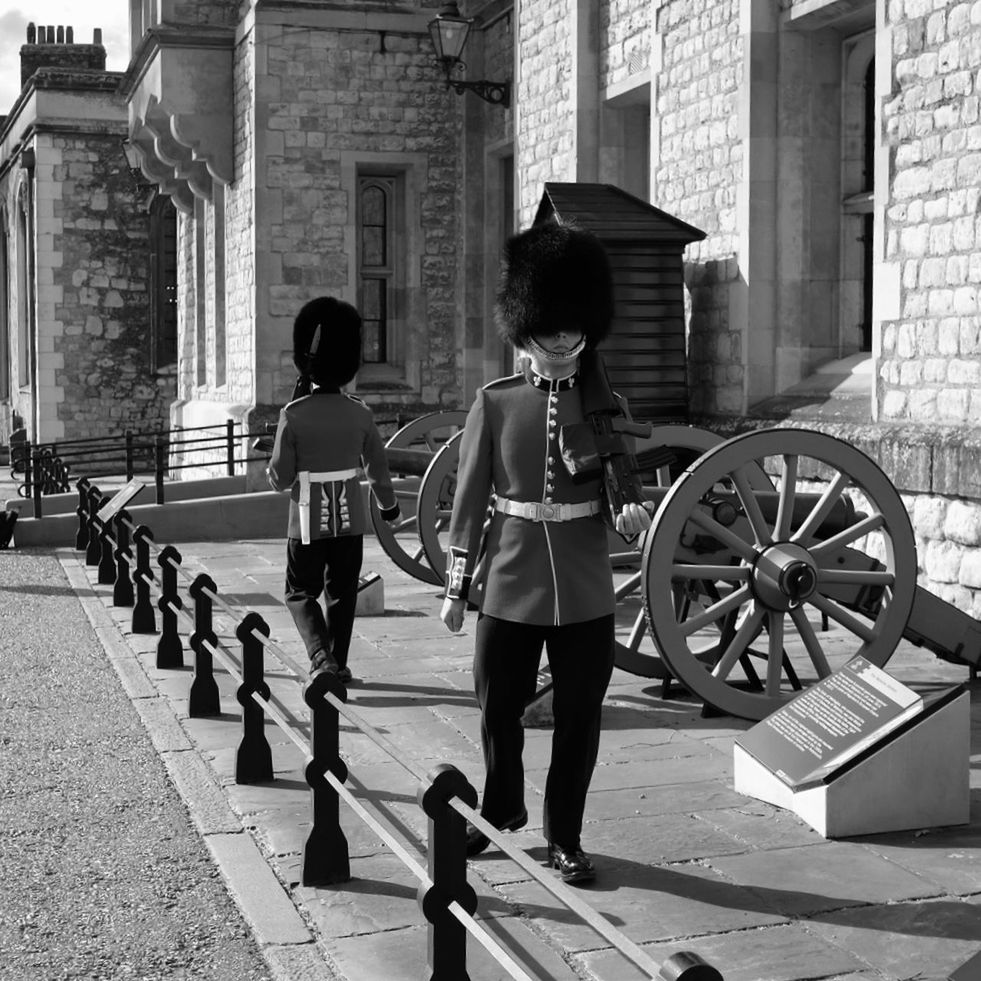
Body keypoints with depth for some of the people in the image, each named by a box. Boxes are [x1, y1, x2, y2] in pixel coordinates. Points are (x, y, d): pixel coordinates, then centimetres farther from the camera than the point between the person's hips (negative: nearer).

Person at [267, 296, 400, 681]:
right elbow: (378, 468, 8)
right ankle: (338, 664, 21)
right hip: (350, 519, 3)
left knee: (301, 593, 10)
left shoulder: (293, 415, -14)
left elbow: (280, 479, -11)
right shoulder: (360, 413, -4)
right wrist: (388, 504, 25)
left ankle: (322, 658, -9)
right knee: (342, 594, 15)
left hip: (309, 520, -3)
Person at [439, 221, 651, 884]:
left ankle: (566, 838, 24)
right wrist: (456, 587, 2)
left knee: (579, 718, 7)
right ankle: (502, 809, 37)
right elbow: (470, 500, 2)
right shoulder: (494, 404, -1)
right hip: (510, 586, 0)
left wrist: (632, 513, -20)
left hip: (585, 591, 1)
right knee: (499, 709, 11)